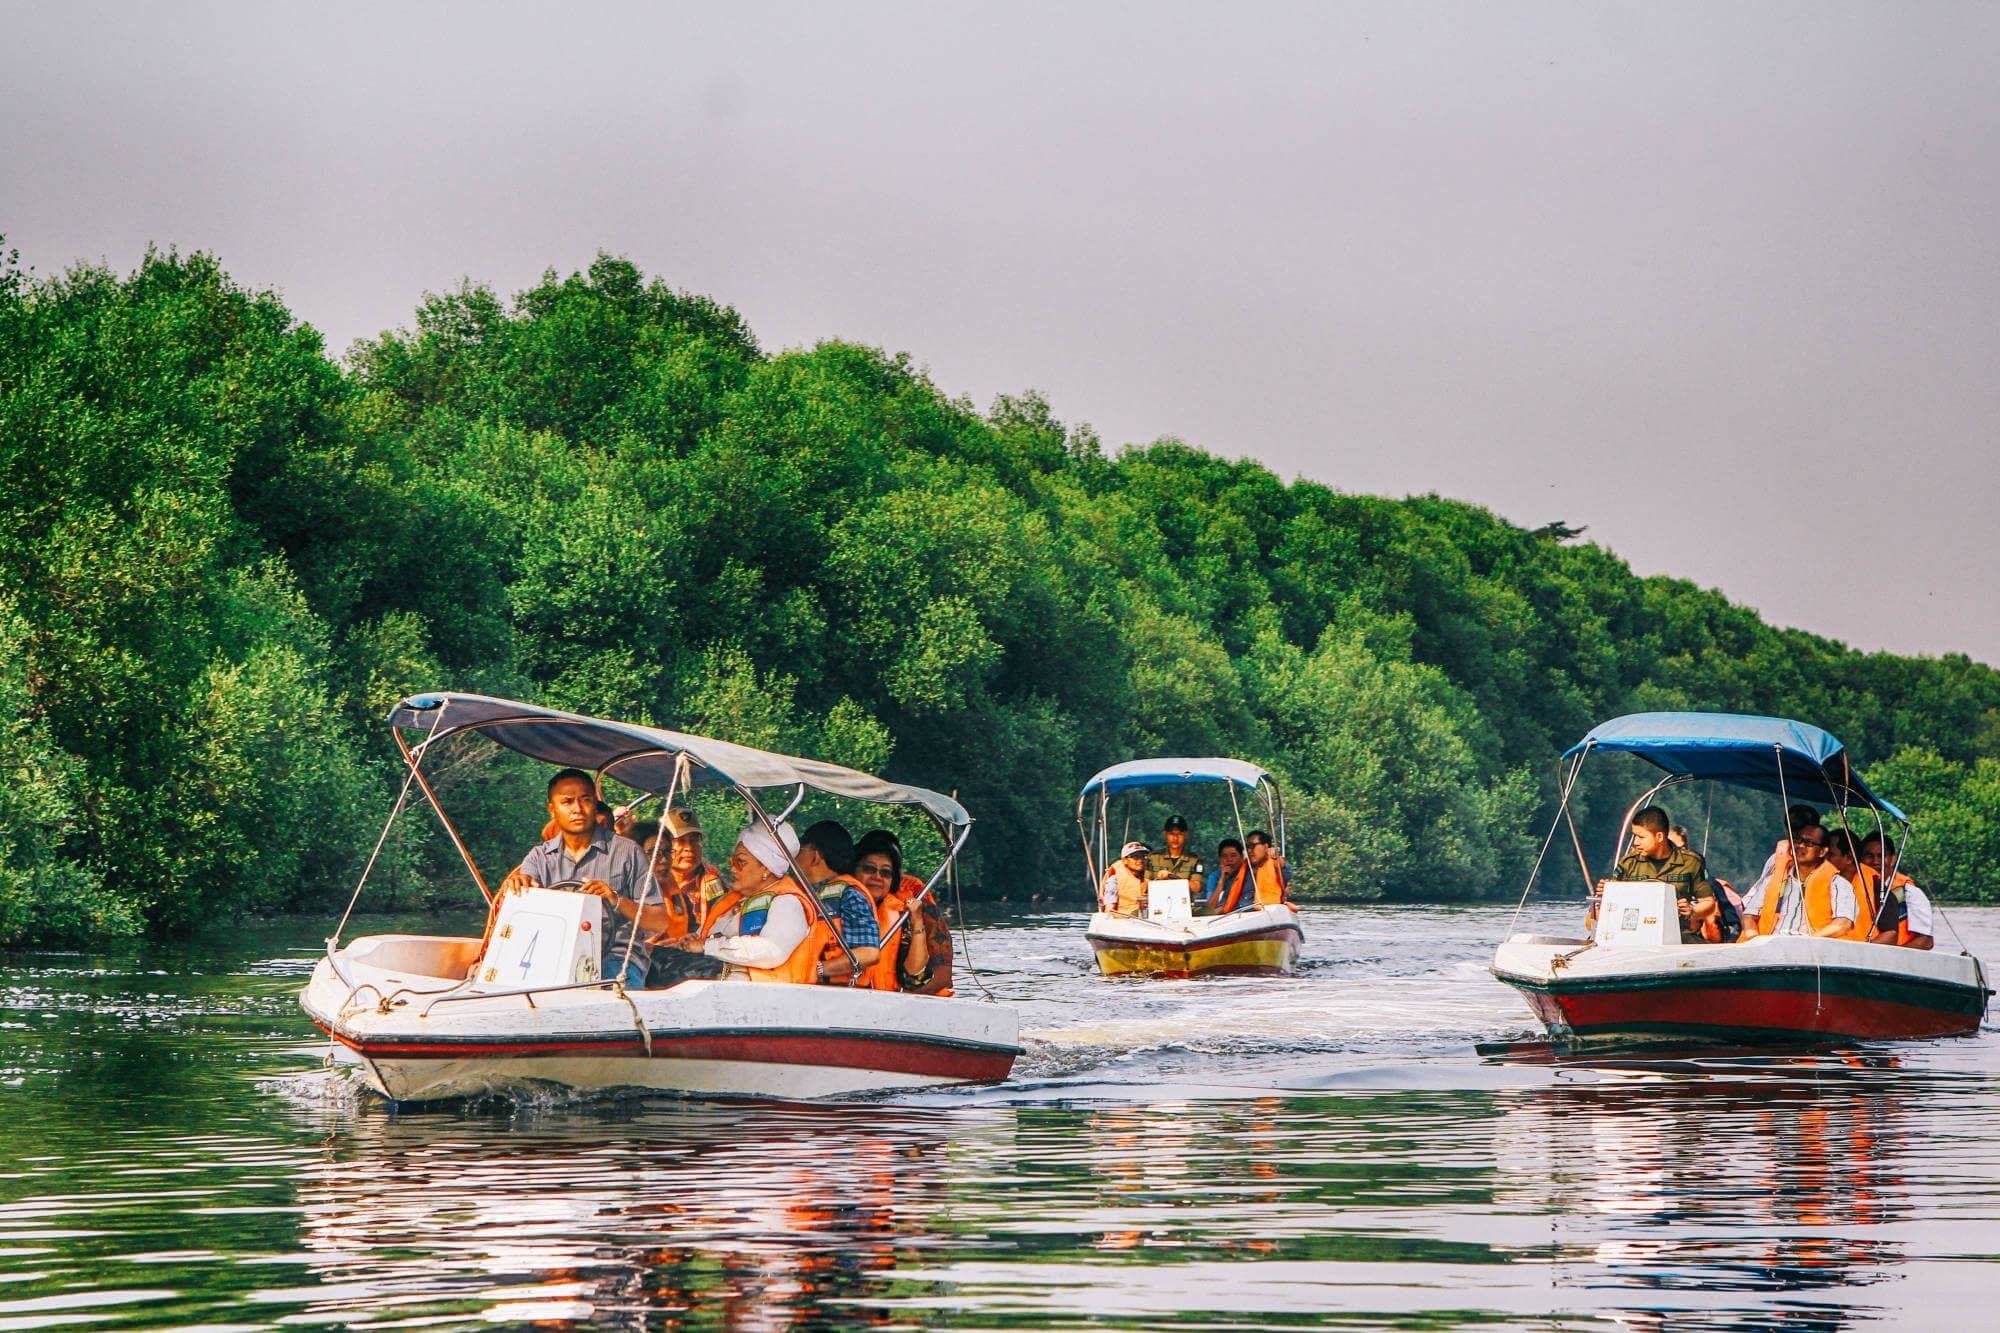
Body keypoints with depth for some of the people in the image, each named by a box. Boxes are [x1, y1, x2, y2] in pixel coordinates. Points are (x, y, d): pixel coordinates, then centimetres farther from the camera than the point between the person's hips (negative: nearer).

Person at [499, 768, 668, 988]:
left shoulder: (626, 851, 6)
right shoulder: (540, 856, 15)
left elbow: (661, 922, 3)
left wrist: (618, 901, -16)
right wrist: (515, 886, -24)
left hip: (617, 957, -2)